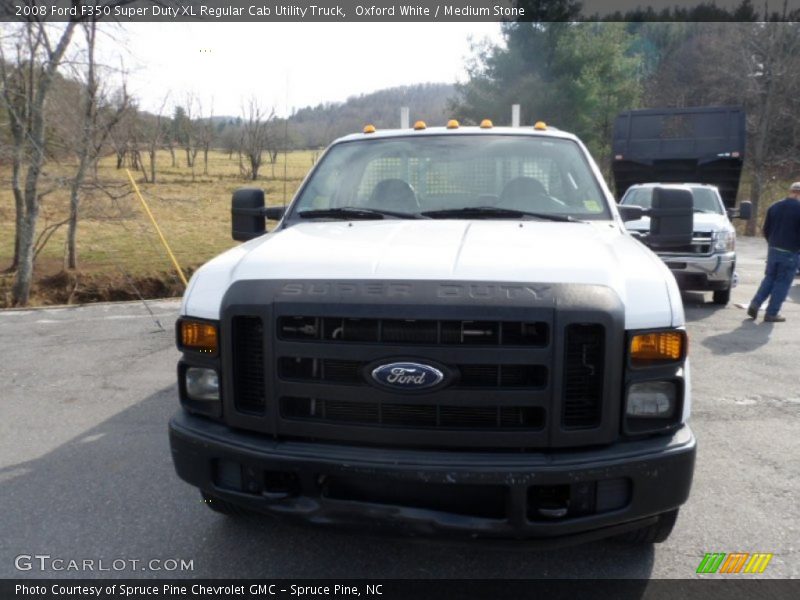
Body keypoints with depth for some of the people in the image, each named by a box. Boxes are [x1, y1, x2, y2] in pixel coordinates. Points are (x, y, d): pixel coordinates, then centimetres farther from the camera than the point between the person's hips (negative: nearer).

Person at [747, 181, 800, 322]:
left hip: (773, 249, 5)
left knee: (769, 278, 16)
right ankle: (772, 313, 4)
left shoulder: (774, 207, 7)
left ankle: (755, 304, 4)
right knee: (782, 282, 2)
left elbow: (766, 229, 12)